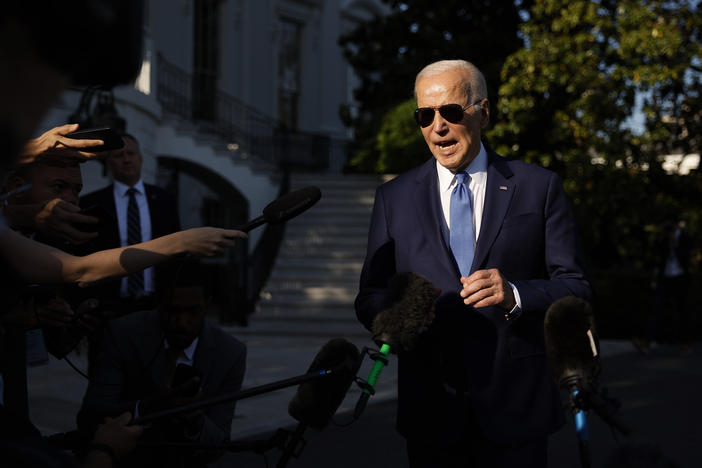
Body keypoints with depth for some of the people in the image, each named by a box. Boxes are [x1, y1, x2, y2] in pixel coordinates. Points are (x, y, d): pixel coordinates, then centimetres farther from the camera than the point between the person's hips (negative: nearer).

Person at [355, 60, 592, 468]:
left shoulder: (540, 188, 2)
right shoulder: (395, 197, 8)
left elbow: (575, 288, -2)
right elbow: (370, 295, 6)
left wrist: (515, 295, -21)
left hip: (515, 406, -1)